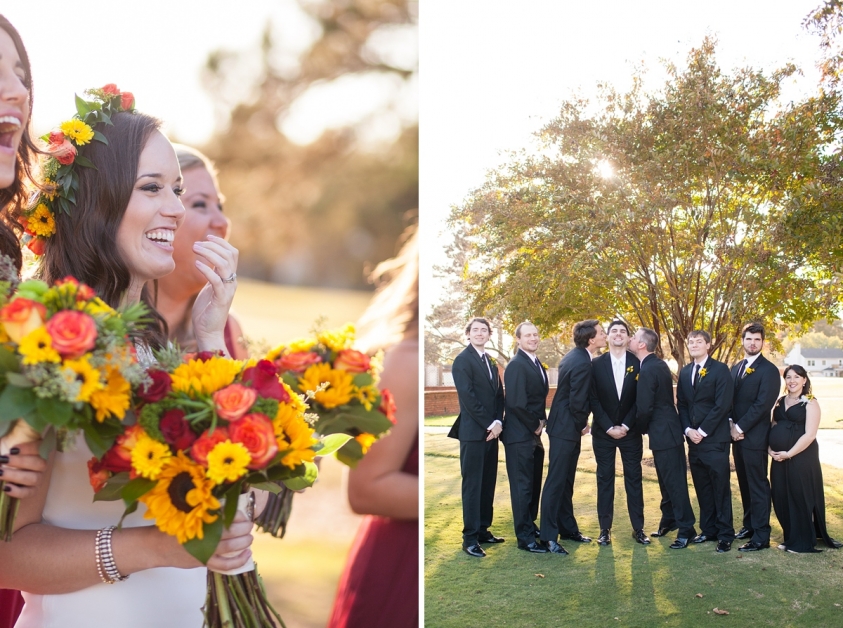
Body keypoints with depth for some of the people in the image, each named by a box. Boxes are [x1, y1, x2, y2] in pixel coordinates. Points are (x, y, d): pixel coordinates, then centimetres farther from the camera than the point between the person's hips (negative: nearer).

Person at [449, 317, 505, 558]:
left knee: (488, 483, 10)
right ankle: (470, 538, 0)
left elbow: (499, 394, 12)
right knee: (472, 484, -4)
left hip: (491, 431, 7)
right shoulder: (462, 360, -8)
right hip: (473, 432, -7)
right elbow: (468, 396, -14)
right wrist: (488, 424, -14)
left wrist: (498, 422, -4)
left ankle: (483, 530, 18)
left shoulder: (490, 361, 16)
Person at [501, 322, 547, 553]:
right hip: (520, 435, -9)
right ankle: (525, 538, 4)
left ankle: (530, 525, 29)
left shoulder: (537, 364, 13)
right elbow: (516, 402, -22)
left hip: (534, 434, 9)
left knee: (534, 484, 16)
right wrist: (534, 426, -12)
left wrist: (541, 422, 3)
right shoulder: (516, 365, -16)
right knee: (522, 486, -2)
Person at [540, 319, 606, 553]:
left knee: (566, 481, 16)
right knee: (556, 481, -5)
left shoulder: (574, 356, 9)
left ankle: (568, 528, 25)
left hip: (567, 427, 10)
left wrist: (581, 423, 12)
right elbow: (577, 402, -22)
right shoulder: (583, 364, -22)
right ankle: (548, 535, -1)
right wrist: (582, 424, -5)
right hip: (566, 428, -10)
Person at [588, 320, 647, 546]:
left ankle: (638, 528, 9)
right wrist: (608, 427, -11)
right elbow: (593, 399, -4)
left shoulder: (638, 364, 0)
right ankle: (605, 529, 9)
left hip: (630, 431, 0)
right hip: (603, 432, 0)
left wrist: (626, 426, -11)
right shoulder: (596, 364, -1)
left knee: (634, 479, 4)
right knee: (605, 479, 4)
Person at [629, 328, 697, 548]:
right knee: (668, 480, 19)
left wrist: (643, 428, -3)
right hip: (667, 430, 10)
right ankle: (669, 520, 30)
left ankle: (686, 529, 3)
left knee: (674, 482, -3)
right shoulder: (660, 365, 10)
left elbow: (644, 408, -21)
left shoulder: (648, 370, -20)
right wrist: (648, 428, 16)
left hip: (663, 432, -10)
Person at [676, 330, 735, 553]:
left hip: (715, 439, -6)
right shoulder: (685, 373, 14)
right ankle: (708, 530, 19)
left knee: (720, 488, -3)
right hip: (694, 439, 6)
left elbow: (723, 405, -12)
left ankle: (725, 535, 3)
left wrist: (702, 431, -13)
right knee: (702, 488, 10)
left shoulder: (720, 370, -5)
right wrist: (688, 430, -2)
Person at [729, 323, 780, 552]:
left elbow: (762, 404, -16)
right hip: (737, 435, 7)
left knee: (758, 486, -4)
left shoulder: (768, 370, -9)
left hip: (754, 436, -7)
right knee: (745, 484, 14)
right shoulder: (736, 368, 14)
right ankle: (749, 524, 25)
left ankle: (761, 536, -1)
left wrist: (740, 427, -15)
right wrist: (731, 424, -3)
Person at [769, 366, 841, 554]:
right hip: (779, 458, 6)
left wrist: (788, 454, -16)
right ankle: (790, 538, 21)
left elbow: (809, 435, -14)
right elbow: (773, 427, 17)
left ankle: (804, 543, 10)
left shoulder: (810, 403, -6)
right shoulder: (780, 402, 13)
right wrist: (770, 448, 0)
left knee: (801, 497, -1)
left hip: (801, 457, -6)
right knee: (781, 498, 7)